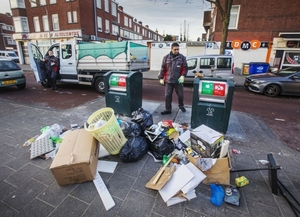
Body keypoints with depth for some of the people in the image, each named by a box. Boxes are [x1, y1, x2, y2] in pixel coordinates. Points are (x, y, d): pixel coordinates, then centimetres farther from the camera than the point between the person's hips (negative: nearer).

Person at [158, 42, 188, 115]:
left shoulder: (182, 57, 2)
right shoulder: (166, 57, 4)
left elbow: (185, 68, 2)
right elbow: (163, 69, 5)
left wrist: (183, 75, -13)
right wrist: (161, 78, 3)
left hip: (178, 80, 0)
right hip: (168, 80, 1)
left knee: (180, 95, 12)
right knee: (167, 96, 3)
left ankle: (181, 106, 38)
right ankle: (168, 109, 16)